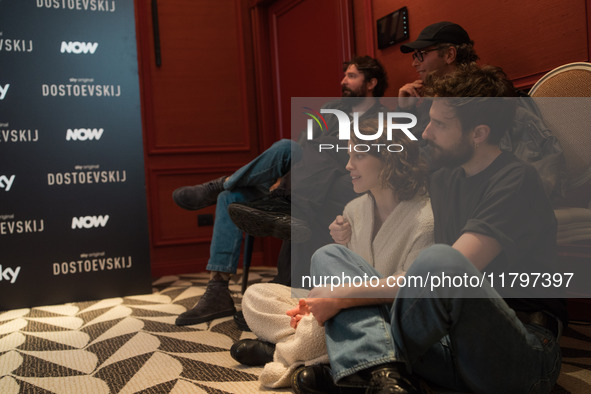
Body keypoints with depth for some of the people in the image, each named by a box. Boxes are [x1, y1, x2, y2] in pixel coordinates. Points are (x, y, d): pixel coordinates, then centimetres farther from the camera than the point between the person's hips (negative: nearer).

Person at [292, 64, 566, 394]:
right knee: (328, 255, 3)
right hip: (450, 343, 8)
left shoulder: (517, 180, -11)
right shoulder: (443, 180, 14)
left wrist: (343, 296, -17)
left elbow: (446, 270, -21)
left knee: (441, 261, -39)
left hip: (523, 357, -7)